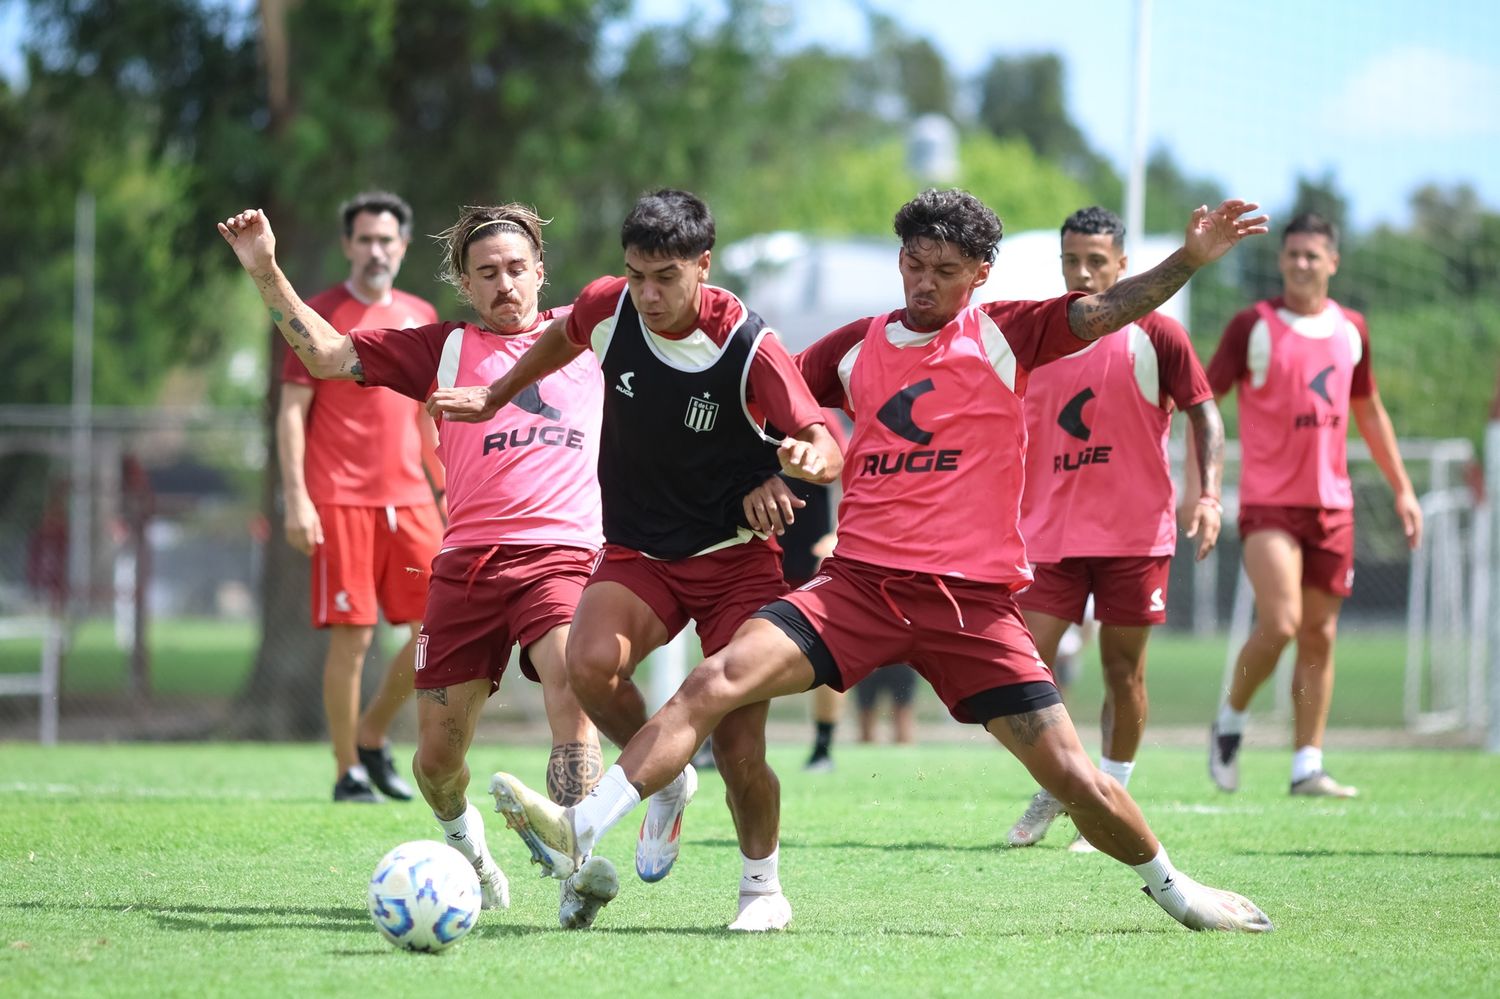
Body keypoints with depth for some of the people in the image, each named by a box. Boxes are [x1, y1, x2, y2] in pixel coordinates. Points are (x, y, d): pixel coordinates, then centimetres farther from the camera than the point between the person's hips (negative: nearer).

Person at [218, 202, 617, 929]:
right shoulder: (444, 348, 14)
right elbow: (327, 356, 9)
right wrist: (265, 271, 1)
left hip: (563, 555, -1)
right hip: (467, 562, 1)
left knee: (571, 687, -30)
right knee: (437, 757, 3)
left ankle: (580, 870, -40)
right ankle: (463, 840, 37)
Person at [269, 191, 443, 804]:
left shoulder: (420, 317, 14)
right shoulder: (320, 315, -1)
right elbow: (291, 412, -3)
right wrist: (296, 498, -11)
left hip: (409, 497, 5)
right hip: (340, 500, -5)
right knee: (353, 637, -5)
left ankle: (372, 736, 18)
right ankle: (348, 772, 5)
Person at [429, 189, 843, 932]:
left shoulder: (749, 347, -20)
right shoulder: (608, 308, -9)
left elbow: (827, 445, -26)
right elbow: (562, 338, 16)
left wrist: (808, 459, -50)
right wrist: (494, 397, 24)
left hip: (738, 557, -3)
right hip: (638, 553, 3)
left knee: (737, 747, -9)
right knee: (590, 663, -28)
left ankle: (762, 884, 21)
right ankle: (666, 781, 2)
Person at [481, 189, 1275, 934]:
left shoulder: (1003, 337, 2)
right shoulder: (858, 347, 11)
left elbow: (1104, 310, -11)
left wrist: (1189, 261, -24)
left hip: (972, 599, -2)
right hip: (860, 585, 2)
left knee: (1074, 777, -4)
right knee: (716, 680, -18)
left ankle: (1170, 887, 21)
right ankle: (579, 832, -22)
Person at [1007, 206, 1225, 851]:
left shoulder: (1155, 335, -3)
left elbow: (1203, 412, 0)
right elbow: (1018, 434, 16)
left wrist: (1209, 495, -12)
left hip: (1136, 531, -3)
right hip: (1052, 532, 3)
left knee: (1123, 669, 2)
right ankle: (1052, 791, 15)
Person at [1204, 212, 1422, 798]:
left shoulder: (1350, 329, 10)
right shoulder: (1253, 327, -5)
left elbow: (1368, 412, 22)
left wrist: (1401, 488, 19)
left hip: (1331, 503, 5)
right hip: (1269, 502, -5)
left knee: (1319, 635, 4)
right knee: (1280, 623, -19)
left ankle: (1308, 767, 9)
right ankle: (1230, 721, 6)